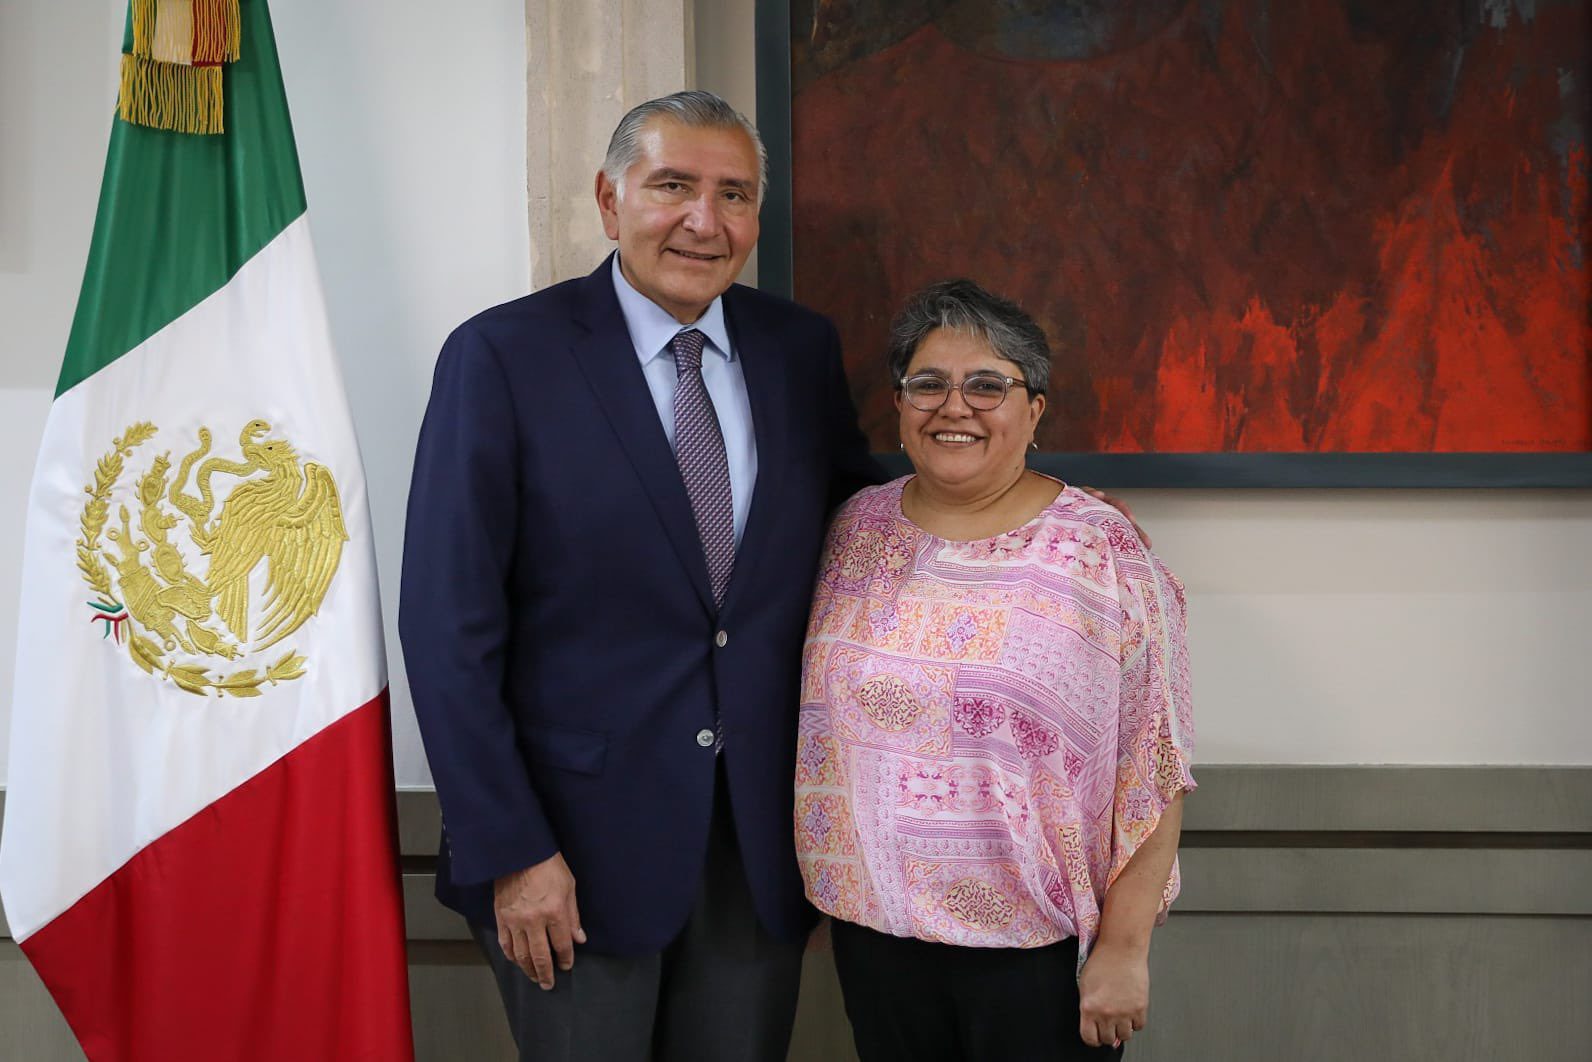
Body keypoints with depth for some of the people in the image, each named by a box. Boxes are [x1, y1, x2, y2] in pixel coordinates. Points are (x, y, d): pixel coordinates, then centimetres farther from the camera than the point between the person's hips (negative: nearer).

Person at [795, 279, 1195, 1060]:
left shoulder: (1105, 554, -10)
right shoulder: (854, 530, 2)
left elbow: (1152, 772, -9)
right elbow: (816, 724, 10)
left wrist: (1123, 948, -10)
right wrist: (817, 888, 9)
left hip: (1044, 939, -3)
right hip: (874, 929, 4)